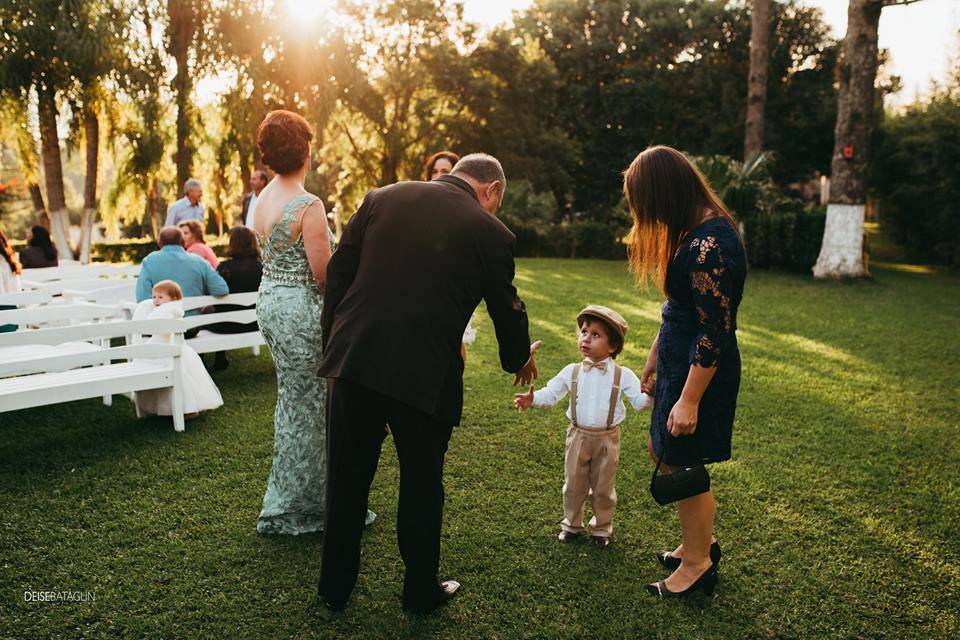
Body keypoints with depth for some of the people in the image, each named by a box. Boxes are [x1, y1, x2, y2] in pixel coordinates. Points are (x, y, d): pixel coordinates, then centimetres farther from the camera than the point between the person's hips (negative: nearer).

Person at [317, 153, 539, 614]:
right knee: (422, 485, 16)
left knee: (347, 477, 17)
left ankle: (335, 587, 33)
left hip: (353, 359, 3)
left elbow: (338, 271, 7)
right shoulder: (490, 232, -1)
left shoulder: (381, 198, 7)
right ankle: (421, 591, 33)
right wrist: (519, 360, 28)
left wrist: (333, 337, 16)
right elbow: (506, 308, 9)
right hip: (424, 374, -3)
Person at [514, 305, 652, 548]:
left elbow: (639, 401, -10)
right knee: (573, 485, 15)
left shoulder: (622, 375, -9)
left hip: (607, 439, -1)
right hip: (578, 436, 2)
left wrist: (649, 395, -32)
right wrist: (532, 399, -15)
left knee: (603, 488, 14)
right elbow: (551, 392, 2)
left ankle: (602, 528, 35)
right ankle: (571, 524, 36)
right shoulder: (572, 372, -4)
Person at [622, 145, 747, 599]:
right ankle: (702, 541, 40)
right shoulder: (694, 229, 6)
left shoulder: (708, 244, -25)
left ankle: (697, 565, 28)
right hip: (678, 356, 10)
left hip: (700, 369, -10)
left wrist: (689, 400, -20)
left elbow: (716, 333, -24)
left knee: (683, 466, 7)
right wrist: (654, 357, 20)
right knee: (666, 454, 20)